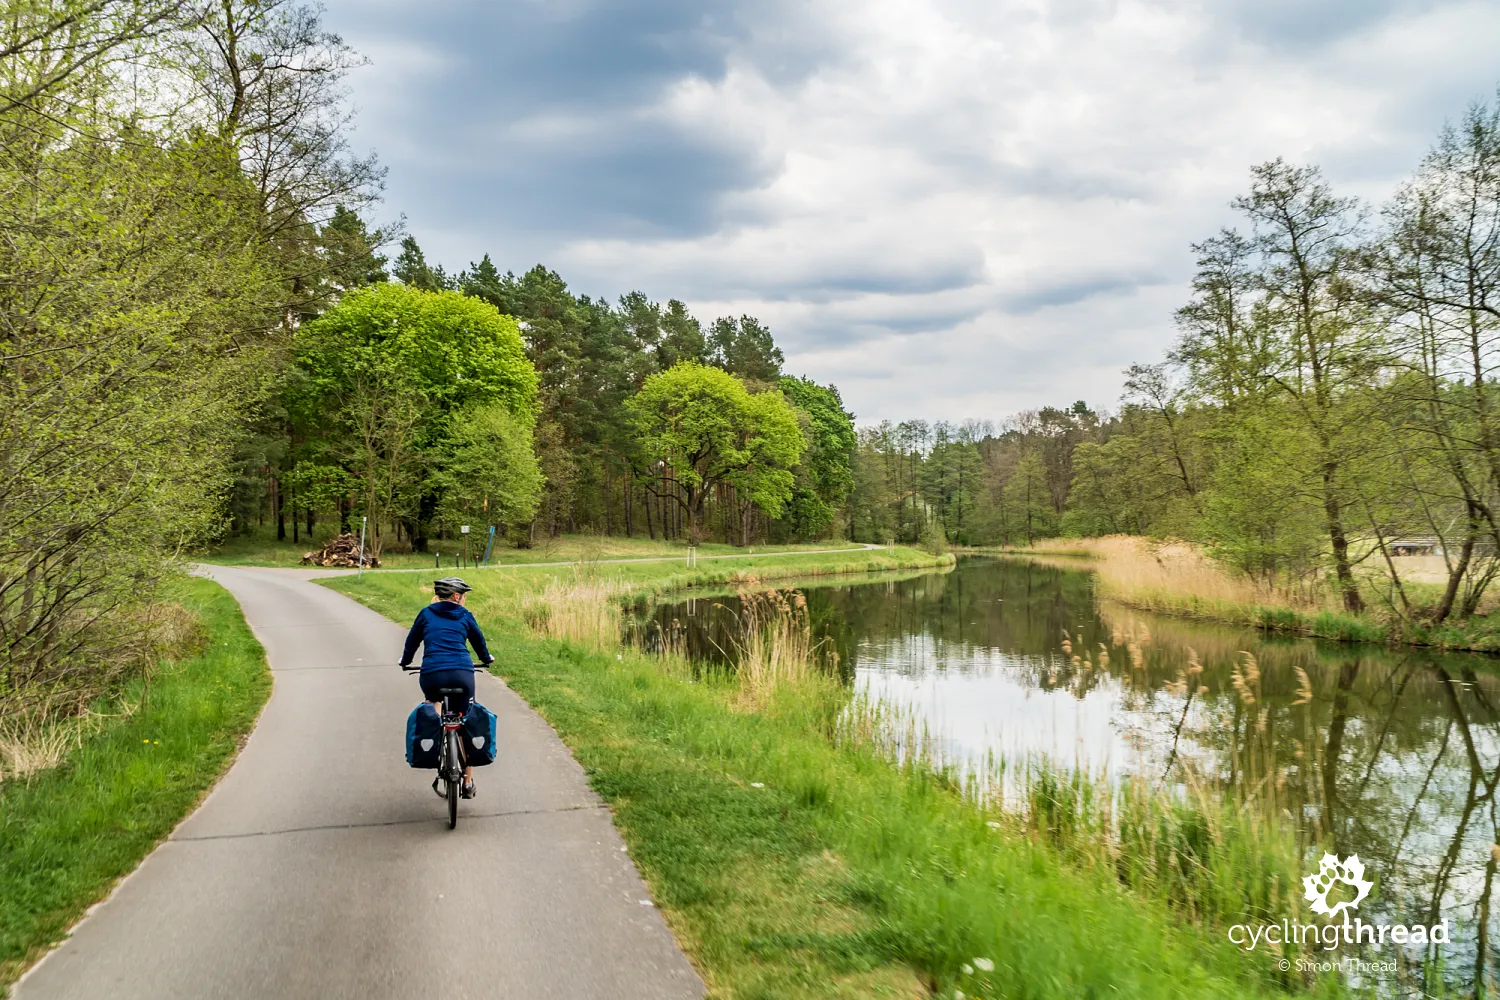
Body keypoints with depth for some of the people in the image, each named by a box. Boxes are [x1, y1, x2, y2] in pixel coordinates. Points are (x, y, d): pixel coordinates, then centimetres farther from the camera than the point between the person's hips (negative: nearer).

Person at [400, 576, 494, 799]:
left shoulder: (426, 614, 15)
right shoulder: (465, 616, 14)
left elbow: (412, 641, 25)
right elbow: (478, 640, 27)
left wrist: (405, 662, 45)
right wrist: (487, 658, 48)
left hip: (432, 674, 0)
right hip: (462, 674, 0)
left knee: (433, 700, 35)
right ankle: (468, 783, 18)